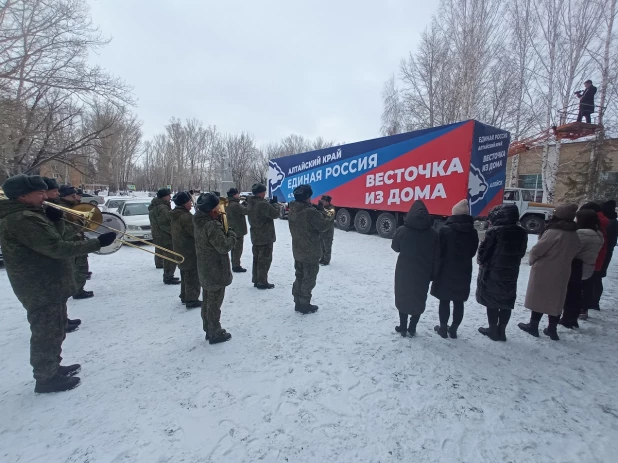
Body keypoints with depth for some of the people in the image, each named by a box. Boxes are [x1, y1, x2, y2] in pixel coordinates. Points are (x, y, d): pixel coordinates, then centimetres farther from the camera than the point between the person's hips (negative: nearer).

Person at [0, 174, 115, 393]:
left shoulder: (24, 215, 9)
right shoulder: (23, 219, -25)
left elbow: (46, 242, 18)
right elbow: (57, 248, -29)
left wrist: (51, 220, 2)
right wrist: (98, 243, -27)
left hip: (47, 285, 11)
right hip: (42, 289, -11)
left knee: (53, 330, 23)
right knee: (47, 334, 5)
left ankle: (53, 368, 38)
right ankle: (46, 379, 21)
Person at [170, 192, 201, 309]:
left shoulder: (175, 215, 8)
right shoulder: (186, 217, -24)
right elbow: (196, 232, -24)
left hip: (180, 250, 10)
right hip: (190, 252, -10)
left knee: (185, 275, 21)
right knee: (193, 277, 0)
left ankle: (184, 297, 31)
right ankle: (191, 300, 6)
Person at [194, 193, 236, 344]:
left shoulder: (201, 222, 5)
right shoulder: (212, 225, -25)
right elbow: (224, 246, -24)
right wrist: (232, 235, -7)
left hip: (205, 269, 9)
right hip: (216, 271, -9)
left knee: (207, 301, 19)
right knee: (214, 303, 4)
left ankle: (209, 330, 33)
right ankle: (215, 334, 17)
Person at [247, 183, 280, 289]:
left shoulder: (250, 203, 8)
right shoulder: (263, 204, -22)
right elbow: (275, 213, -21)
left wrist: (270, 204, 3)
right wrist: (275, 203, -4)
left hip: (255, 236, 9)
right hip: (266, 237, -9)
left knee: (257, 258, 16)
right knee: (265, 260, 0)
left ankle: (256, 280, 25)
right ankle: (262, 282, 5)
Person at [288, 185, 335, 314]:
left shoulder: (293, 210, 3)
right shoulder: (311, 212, -25)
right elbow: (322, 226, -17)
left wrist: (318, 210, 4)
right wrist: (331, 217, 1)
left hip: (298, 251, 8)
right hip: (311, 252, -8)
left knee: (299, 277, 18)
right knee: (308, 279, 5)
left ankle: (298, 303, 27)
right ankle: (305, 306, 15)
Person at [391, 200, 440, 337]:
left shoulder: (402, 230, -13)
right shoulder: (433, 232, -6)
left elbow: (395, 247, 3)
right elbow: (436, 257, -2)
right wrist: (433, 274, 6)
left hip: (404, 272, -1)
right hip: (423, 273, 1)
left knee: (402, 298, 14)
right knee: (419, 299, 15)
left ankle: (403, 327, 21)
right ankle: (412, 328, 21)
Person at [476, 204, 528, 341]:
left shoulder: (494, 231, -18)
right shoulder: (522, 233, 4)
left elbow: (482, 251, -13)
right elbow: (521, 253, 13)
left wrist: (481, 262, 5)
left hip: (492, 272, -6)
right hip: (511, 273, 6)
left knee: (492, 302, 7)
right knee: (506, 303, 14)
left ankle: (493, 331, 16)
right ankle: (501, 331, 22)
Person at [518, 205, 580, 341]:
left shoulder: (553, 232, -21)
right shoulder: (574, 234, 3)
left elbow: (537, 250, -17)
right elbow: (575, 252, 15)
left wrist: (532, 260, 2)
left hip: (544, 271, -6)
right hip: (562, 272, 6)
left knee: (539, 298, 7)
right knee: (556, 300, 13)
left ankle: (533, 326, 18)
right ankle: (552, 329, 21)